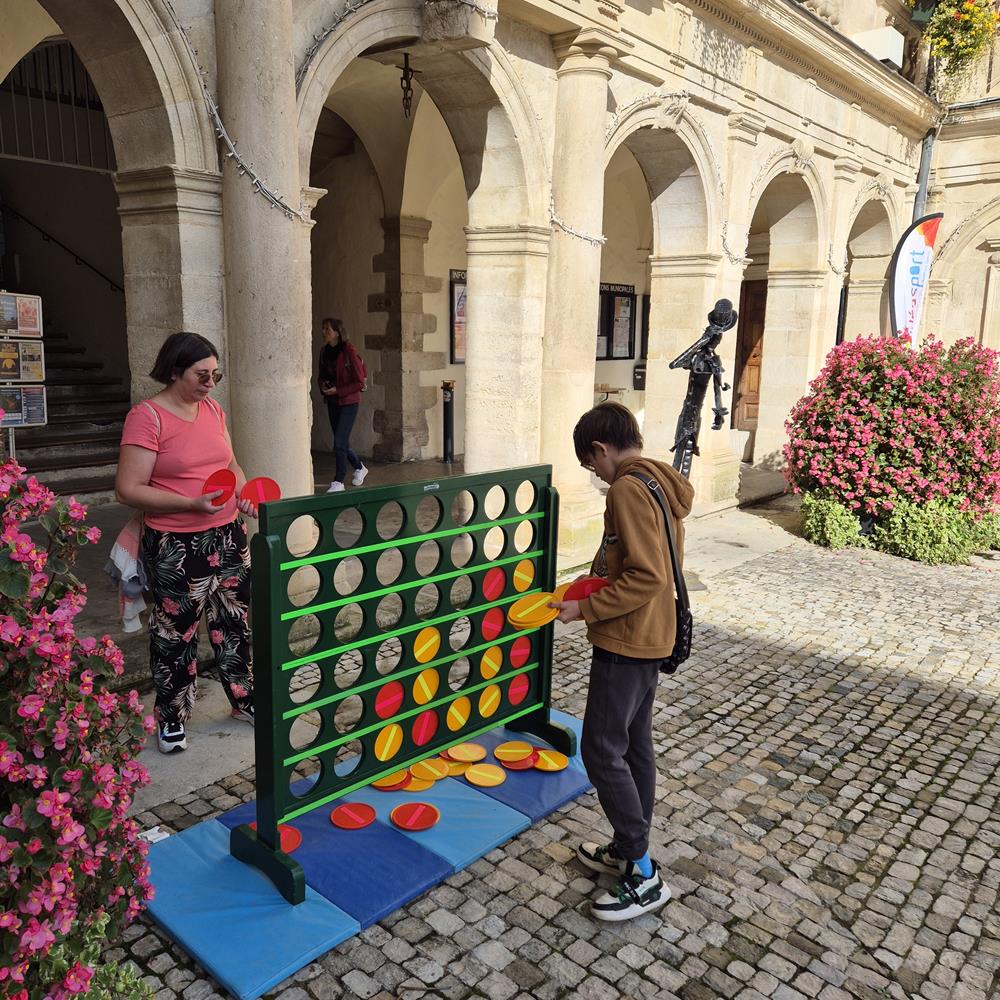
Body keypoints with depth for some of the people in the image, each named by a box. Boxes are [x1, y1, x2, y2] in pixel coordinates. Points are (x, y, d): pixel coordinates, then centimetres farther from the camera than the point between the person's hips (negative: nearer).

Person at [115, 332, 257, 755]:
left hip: (228, 536, 6)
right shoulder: (147, 416, -13)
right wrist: (191, 504, -26)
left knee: (234, 621, 16)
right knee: (176, 632, 6)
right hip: (176, 546, -6)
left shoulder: (213, 409, 7)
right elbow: (128, 489, -16)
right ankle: (171, 717, 24)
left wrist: (244, 495, 0)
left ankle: (243, 699, 33)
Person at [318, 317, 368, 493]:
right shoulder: (324, 351, 4)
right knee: (342, 442, 14)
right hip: (332, 402, 7)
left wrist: (337, 391, -19)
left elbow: (360, 383, -14)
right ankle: (359, 468, 38)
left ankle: (339, 482, 1)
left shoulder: (349, 352, -16)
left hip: (349, 402, -7)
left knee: (339, 443, -10)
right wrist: (323, 386, -3)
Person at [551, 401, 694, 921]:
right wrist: (600, 580, 12)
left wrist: (586, 610, -19)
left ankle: (643, 876, 6)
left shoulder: (628, 490, -21)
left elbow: (646, 577, -27)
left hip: (625, 643, -10)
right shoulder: (663, 484, 9)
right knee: (635, 745, 17)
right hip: (650, 638, 10)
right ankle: (629, 849, 31)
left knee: (602, 750, -2)